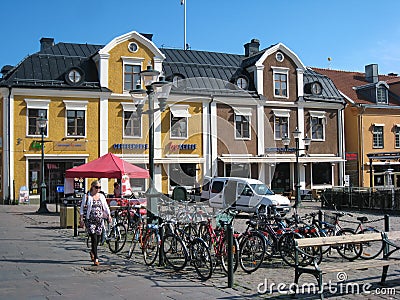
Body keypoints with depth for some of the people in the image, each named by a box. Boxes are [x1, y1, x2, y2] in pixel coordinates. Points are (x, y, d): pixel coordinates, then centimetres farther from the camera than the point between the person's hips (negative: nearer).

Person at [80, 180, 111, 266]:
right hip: (90, 220, -4)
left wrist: (109, 215, 2)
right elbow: (82, 207, 5)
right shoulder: (87, 196, 0)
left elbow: (106, 206, 14)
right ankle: (96, 259, -7)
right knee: (94, 239, -10)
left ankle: (92, 252, 38)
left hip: (100, 220, 4)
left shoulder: (101, 196, 11)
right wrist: (81, 217, -3)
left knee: (98, 238, 9)